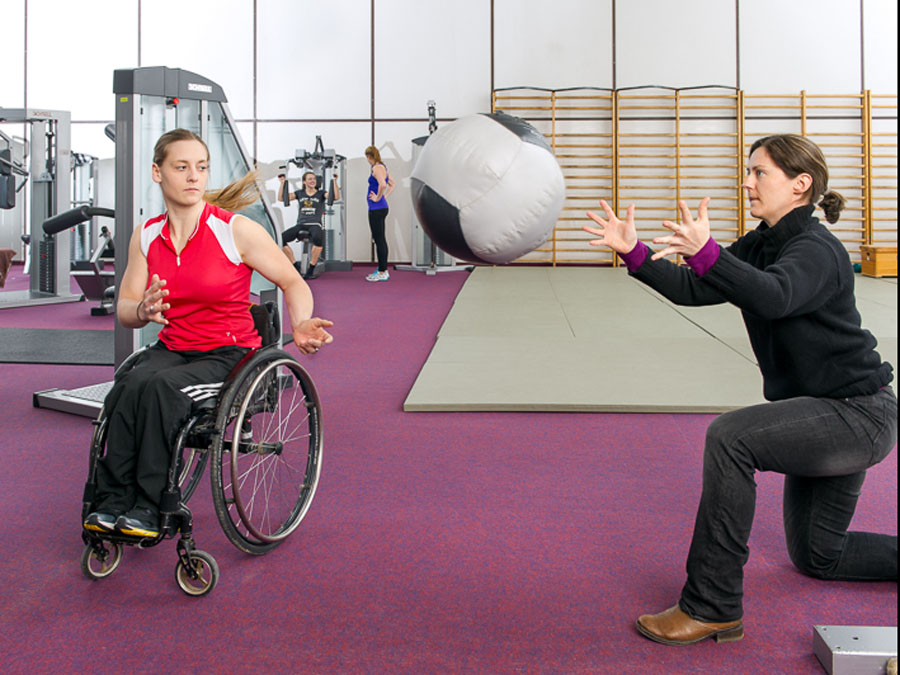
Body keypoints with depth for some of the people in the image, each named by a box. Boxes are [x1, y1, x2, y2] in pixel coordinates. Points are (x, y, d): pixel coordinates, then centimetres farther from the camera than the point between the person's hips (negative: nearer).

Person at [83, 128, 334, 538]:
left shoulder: (237, 230, -7)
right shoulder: (146, 236, 6)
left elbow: (292, 281, 0)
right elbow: (124, 309, 8)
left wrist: (301, 326, -21)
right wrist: (143, 311, -17)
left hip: (230, 353, -4)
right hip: (172, 348, 4)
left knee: (160, 387, -32)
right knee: (127, 388, -28)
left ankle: (148, 508, -21)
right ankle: (111, 503, -19)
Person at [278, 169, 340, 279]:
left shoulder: (321, 193, 11)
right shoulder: (300, 193, 17)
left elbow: (336, 196, -5)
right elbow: (282, 197, 10)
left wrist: (334, 181, -12)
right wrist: (282, 183, 3)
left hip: (315, 224, -3)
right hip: (301, 224, 3)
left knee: (318, 238, -40)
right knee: (280, 238, -21)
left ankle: (311, 269, -24)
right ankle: (295, 267, -8)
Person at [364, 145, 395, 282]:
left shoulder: (377, 168, -15)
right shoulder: (382, 167, 15)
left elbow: (382, 184, -31)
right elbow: (392, 185, 26)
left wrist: (378, 198, -18)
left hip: (377, 208, -10)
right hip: (381, 208, 10)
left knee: (379, 240, -6)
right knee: (380, 239, 14)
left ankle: (382, 273, -2)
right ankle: (382, 270, 21)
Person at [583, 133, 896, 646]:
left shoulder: (818, 250, -21)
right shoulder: (761, 245, 6)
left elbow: (775, 296, -42)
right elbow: (692, 290, -2)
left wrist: (706, 254, -56)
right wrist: (634, 253, -14)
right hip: (825, 412, 10)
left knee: (731, 436, -30)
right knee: (817, 556, 18)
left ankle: (713, 608, -23)